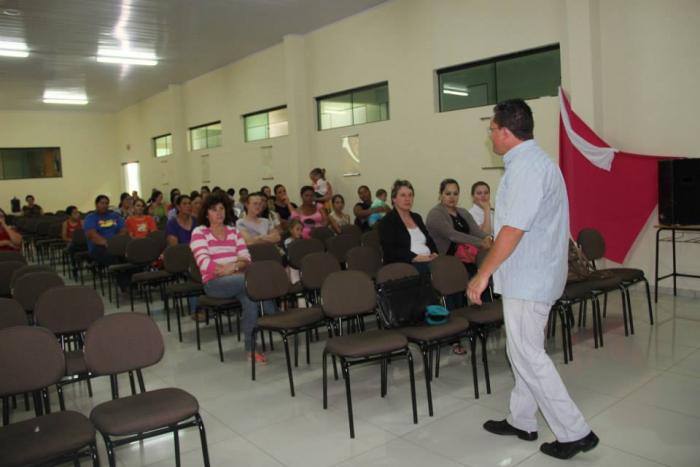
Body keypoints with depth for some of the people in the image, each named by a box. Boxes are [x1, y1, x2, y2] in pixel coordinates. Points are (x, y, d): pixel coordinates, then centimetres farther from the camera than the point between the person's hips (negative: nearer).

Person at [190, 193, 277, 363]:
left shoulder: (234, 231, 14)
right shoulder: (199, 232, 1)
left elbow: (246, 259, 7)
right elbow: (204, 263, -12)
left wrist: (234, 267, -15)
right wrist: (230, 269, -19)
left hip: (237, 280, 4)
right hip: (214, 282, -4)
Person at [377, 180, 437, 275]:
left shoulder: (417, 218, 22)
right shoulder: (387, 221, -1)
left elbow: (429, 240, 21)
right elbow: (390, 251, -12)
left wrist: (434, 254, -2)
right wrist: (416, 258, -21)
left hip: (427, 261, 7)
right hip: (403, 264, -6)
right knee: (426, 268, -36)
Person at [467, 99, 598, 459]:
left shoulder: (526, 166, -20)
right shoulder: (532, 160, 13)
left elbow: (514, 229, -26)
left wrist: (483, 274, -20)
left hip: (527, 280, -11)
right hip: (533, 277, 11)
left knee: (528, 356, -1)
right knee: (524, 352, 18)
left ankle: (575, 433, 10)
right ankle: (521, 421, 31)